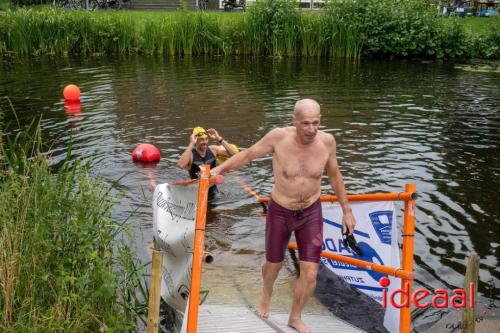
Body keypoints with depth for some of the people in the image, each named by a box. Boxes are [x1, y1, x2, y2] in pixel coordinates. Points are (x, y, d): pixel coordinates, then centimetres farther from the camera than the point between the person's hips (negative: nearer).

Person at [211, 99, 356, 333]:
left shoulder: (327, 141, -16)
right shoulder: (278, 137, -23)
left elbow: (334, 175, 2)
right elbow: (247, 154, -6)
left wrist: (346, 210, 8)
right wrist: (219, 168, -11)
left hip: (311, 213, 1)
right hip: (280, 212, -1)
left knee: (310, 275, 1)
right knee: (273, 265, 18)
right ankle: (267, 291, 57)